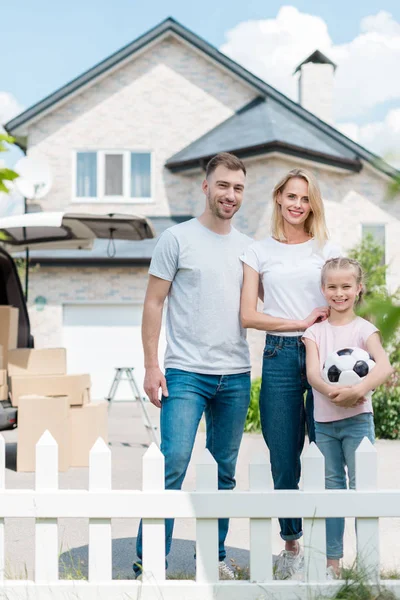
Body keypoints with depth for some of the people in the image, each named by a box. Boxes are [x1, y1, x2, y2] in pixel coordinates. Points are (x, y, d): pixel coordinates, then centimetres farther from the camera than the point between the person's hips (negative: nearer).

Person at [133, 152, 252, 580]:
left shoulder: (247, 247, 12)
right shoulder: (177, 239, -2)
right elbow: (153, 303, -3)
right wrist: (151, 365, -9)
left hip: (236, 375, 5)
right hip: (186, 372, -5)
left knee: (225, 471, 11)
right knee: (173, 462, -11)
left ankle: (214, 556, 24)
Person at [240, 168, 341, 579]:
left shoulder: (327, 249, 9)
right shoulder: (259, 252, 7)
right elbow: (248, 316, -1)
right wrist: (301, 323, -9)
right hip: (279, 357, 0)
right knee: (284, 460, 5)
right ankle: (291, 545, 22)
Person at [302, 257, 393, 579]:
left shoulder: (364, 328, -1)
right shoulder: (315, 331, 7)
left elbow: (385, 366, -17)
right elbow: (312, 372, -7)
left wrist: (357, 390, -34)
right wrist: (332, 391, -27)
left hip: (357, 419, -3)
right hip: (324, 421, 3)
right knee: (331, 488, 8)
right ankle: (333, 561, 15)